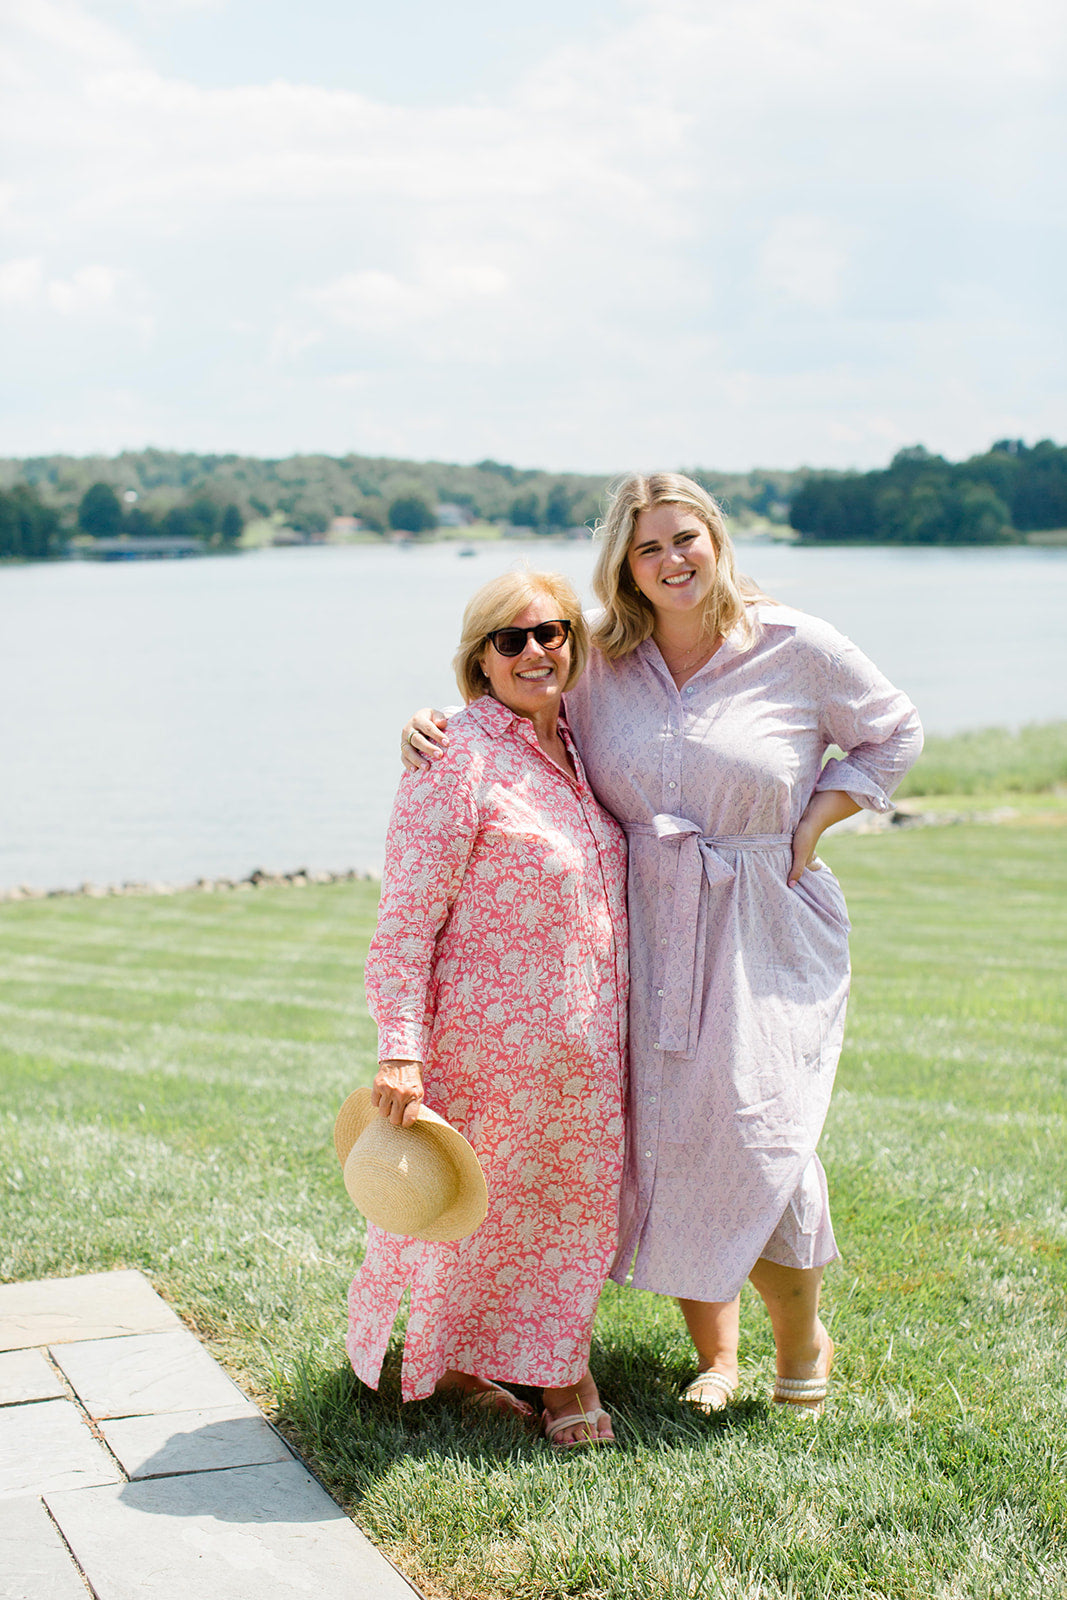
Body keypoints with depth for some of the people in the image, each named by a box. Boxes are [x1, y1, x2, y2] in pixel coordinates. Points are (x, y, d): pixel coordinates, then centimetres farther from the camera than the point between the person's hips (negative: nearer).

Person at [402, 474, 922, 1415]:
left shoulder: (798, 648, -3)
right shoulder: (599, 665, 3)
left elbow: (893, 736, 10)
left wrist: (809, 829, -1)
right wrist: (435, 728, -5)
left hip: (768, 933, -3)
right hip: (646, 930, 3)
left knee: (759, 1133, -13)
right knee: (668, 1136, 1)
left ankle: (803, 1343, 13)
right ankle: (715, 1356, 19)